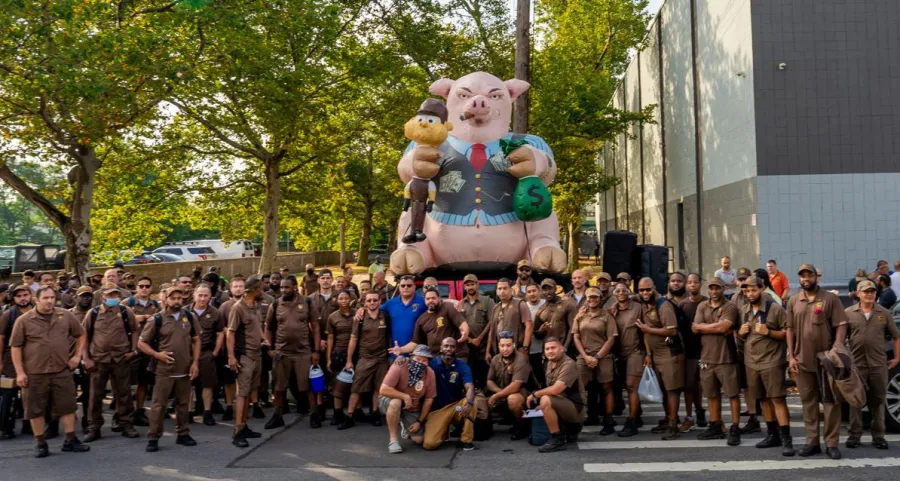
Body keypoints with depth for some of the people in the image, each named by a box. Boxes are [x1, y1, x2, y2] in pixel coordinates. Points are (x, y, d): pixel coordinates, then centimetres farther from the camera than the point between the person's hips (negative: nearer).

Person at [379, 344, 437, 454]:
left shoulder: (430, 374, -15)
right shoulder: (399, 367, -27)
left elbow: (429, 399, -5)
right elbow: (383, 390, -33)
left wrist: (419, 421, -5)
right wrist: (405, 396, -31)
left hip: (412, 410, 4)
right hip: (391, 401, -4)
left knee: (419, 440, -8)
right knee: (396, 402, -40)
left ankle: (407, 426, 28)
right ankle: (393, 440, -23)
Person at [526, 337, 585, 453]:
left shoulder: (568, 365, -21)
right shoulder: (549, 364, 7)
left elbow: (555, 390, -30)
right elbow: (550, 389, 13)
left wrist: (535, 394, -17)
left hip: (576, 407, -10)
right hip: (565, 405, 10)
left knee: (546, 400, -30)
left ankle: (557, 440, -19)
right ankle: (571, 428, 24)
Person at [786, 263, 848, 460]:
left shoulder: (830, 298, -2)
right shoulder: (793, 301, 8)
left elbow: (841, 325, -5)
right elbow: (790, 329, 10)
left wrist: (838, 349, -16)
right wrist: (791, 356, 4)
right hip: (802, 360, 3)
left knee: (830, 401, 1)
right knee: (808, 402, 8)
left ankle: (831, 444, 7)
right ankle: (812, 442, 15)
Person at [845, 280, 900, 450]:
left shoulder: (884, 313, 5)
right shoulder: (848, 313, 0)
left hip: (879, 364, 2)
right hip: (856, 364, -1)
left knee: (878, 401, 8)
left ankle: (878, 436, 16)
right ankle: (854, 435, 8)